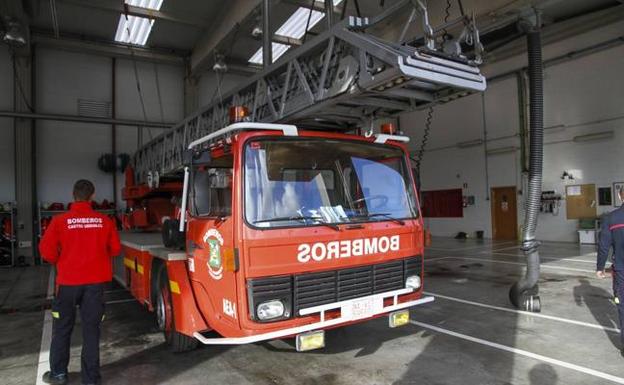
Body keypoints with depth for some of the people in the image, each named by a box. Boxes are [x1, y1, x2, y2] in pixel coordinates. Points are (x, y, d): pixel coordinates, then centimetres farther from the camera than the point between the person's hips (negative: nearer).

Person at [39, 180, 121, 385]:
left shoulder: (60, 221, -10)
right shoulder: (104, 221, -6)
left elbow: (47, 251, -8)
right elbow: (115, 249, 1)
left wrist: (60, 262, 12)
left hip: (68, 281, -1)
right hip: (95, 281, 1)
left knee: (62, 327, 17)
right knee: (91, 328, 10)